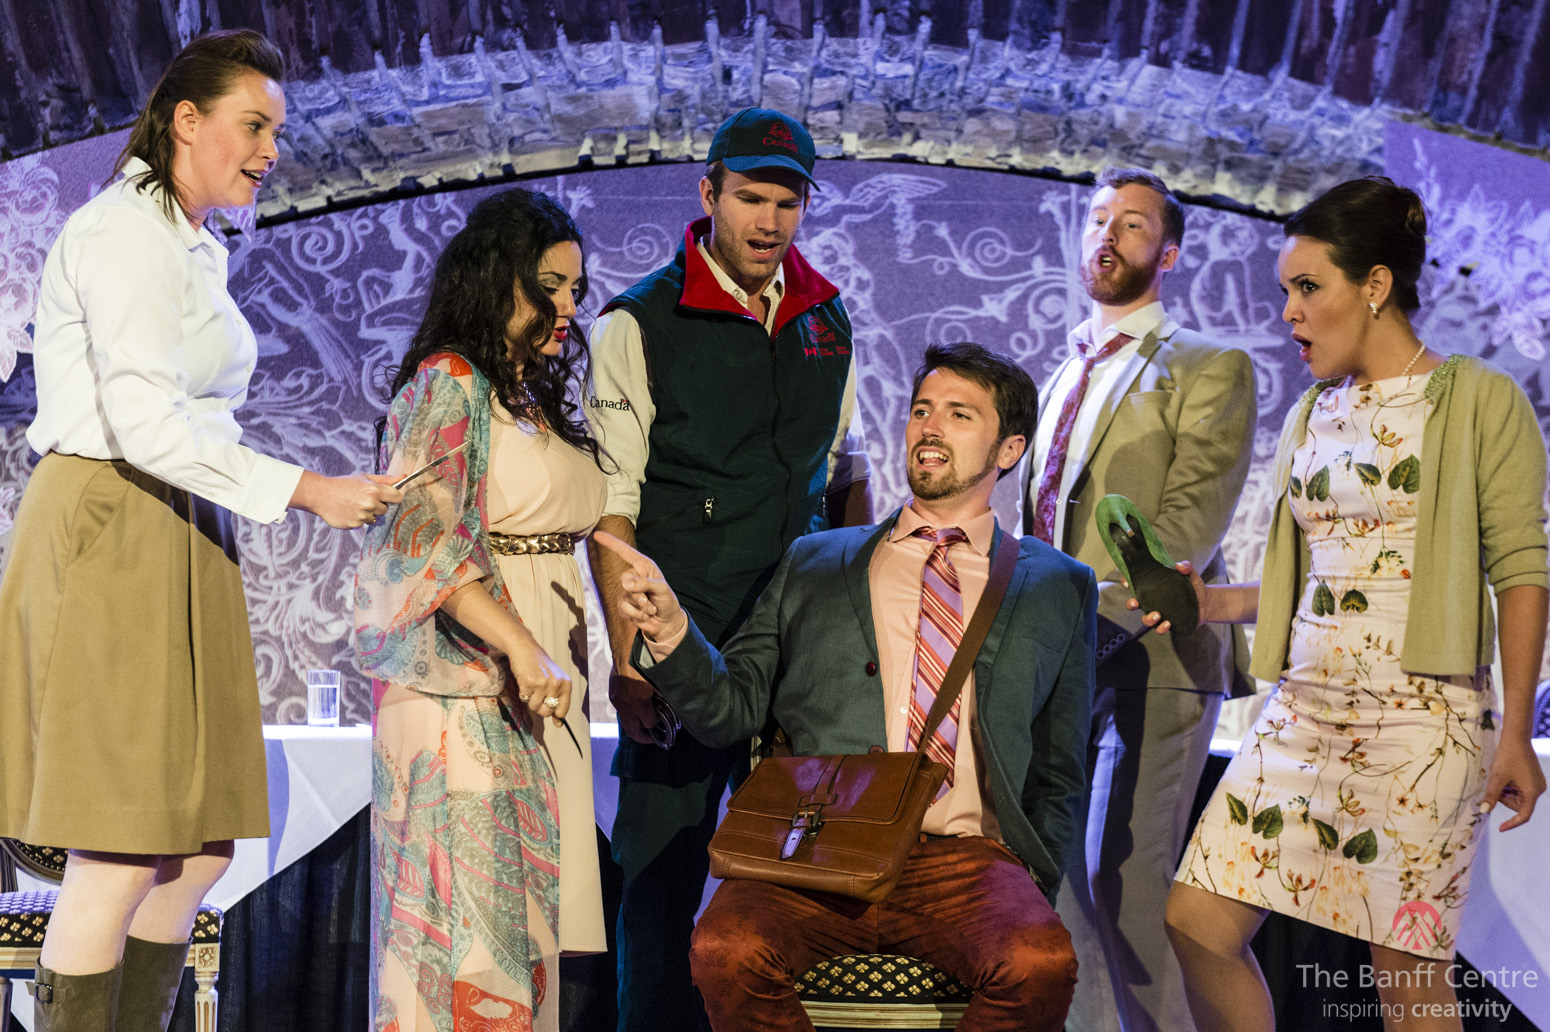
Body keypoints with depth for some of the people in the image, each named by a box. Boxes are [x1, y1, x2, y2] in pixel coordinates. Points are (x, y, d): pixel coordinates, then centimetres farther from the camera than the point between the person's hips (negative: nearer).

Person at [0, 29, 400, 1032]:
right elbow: (141, 422, -19)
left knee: (203, 844, 7)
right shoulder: (125, 232, -9)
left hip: (182, 540, 9)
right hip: (109, 534, -9)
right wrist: (306, 490, -22)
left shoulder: (196, 250, 20)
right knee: (125, 852, -9)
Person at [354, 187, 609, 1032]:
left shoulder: (533, 396, 19)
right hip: (467, 675, -9)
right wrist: (519, 646, -25)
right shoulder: (449, 384, -8)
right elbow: (426, 530, -20)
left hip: (537, 677, 9)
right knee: (469, 889, -7)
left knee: (524, 887, 9)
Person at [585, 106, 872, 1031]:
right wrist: (628, 657, -15)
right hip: (682, 640, -4)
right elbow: (611, 503, -9)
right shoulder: (639, 324, -5)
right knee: (664, 862, 0)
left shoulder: (828, 319, 11)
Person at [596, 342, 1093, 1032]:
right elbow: (732, 709, 13)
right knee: (726, 950, -31)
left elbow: (1059, 773, 18)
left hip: (966, 858, 0)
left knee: (1041, 964, -33)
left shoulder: (1058, 587, 17)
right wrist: (669, 631, -5)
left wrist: (1031, 888, 4)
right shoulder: (813, 565, 19)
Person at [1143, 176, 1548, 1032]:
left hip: (1424, 715, -6)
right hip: (1303, 708, 6)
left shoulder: (1479, 401, -3)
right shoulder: (1309, 416, 15)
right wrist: (1216, 602, 3)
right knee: (1198, 922, -2)